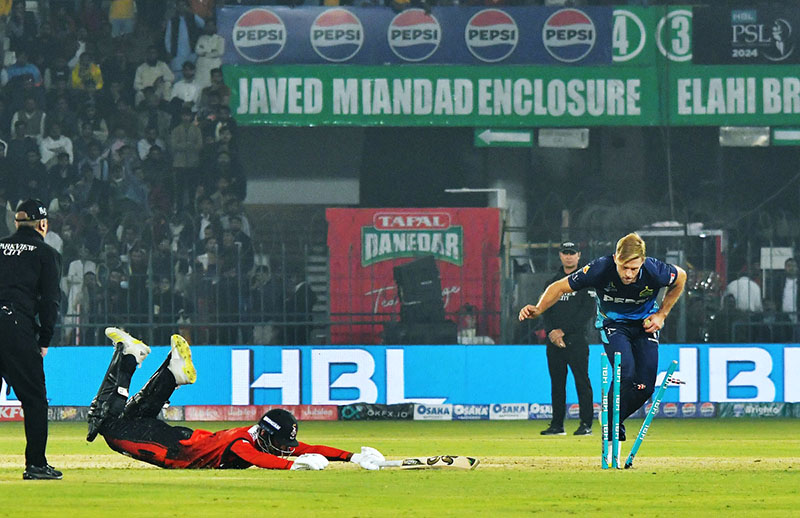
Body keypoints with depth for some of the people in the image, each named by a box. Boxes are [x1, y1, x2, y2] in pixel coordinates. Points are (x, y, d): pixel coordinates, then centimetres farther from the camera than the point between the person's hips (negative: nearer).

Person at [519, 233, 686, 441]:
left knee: (645, 386, -8)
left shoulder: (655, 272, -29)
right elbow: (559, 287, -20)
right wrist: (538, 309, -37)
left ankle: (616, 419, 20)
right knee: (626, 373, -26)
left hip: (645, 324, 2)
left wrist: (662, 315, -5)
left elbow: (680, 277, -4)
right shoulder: (600, 270, -32)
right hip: (613, 325, -2)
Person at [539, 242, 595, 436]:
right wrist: (551, 332, -4)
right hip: (554, 340, 5)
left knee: (582, 381, -8)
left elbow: (587, 311, -8)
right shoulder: (553, 282, 17)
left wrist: (563, 331, -12)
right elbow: (546, 310, 15)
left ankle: (586, 424, -7)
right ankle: (557, 425, 11)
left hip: (576, 339, -5)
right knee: (557, 382, 7)